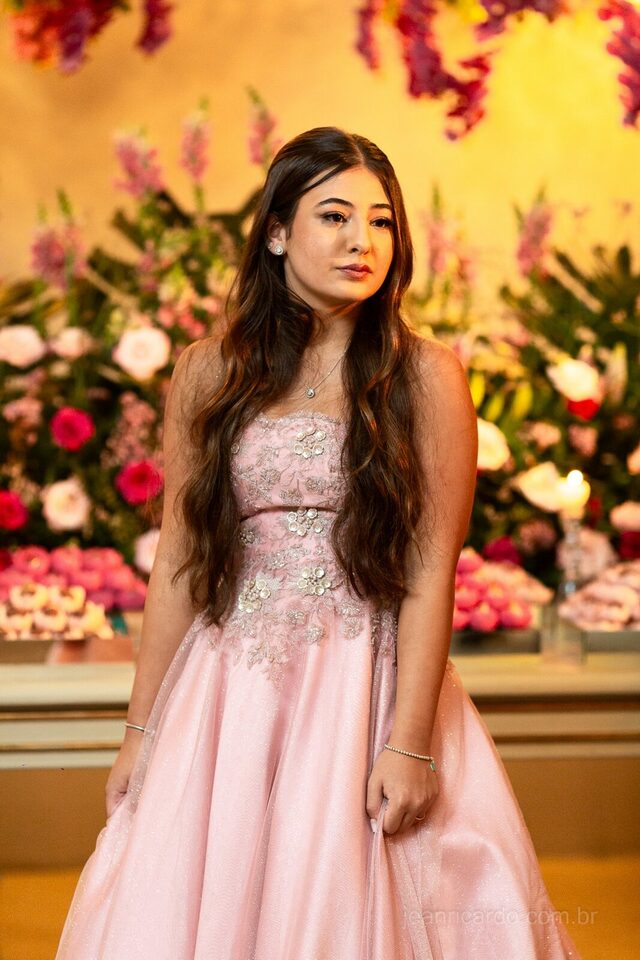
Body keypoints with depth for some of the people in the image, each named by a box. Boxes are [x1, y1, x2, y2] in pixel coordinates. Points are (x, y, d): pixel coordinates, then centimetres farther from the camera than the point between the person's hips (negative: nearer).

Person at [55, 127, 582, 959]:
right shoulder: (208, 373, 4)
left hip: (369, 693, -2)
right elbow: (176, 562, 5)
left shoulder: (425, 377, -3)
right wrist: (142, 729, 4)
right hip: (229, 693, 2)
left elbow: (431, 570, -7)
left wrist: (410, 740, -12)